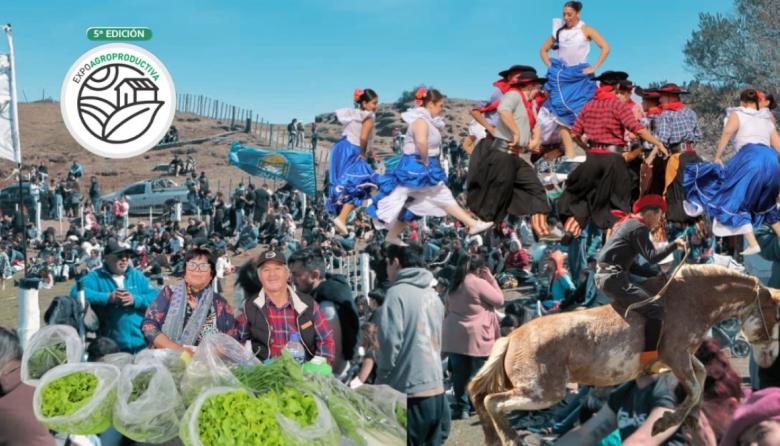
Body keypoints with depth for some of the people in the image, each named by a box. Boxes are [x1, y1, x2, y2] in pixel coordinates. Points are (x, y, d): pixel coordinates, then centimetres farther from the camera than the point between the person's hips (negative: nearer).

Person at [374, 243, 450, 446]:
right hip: (436, 388, 7)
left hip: (408, 392, -7)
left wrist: (382, 376, -4)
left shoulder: (397, 293, -12)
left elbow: (390, 340, -19)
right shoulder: (433, 295, 11)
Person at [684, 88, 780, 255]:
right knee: (765, 203, 23)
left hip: (750, 157, -6)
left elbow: (728, 131, -5)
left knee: (737, 199, -1)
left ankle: (752, 244, -15)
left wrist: (718, 156, -1)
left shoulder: (737, 114, 15)